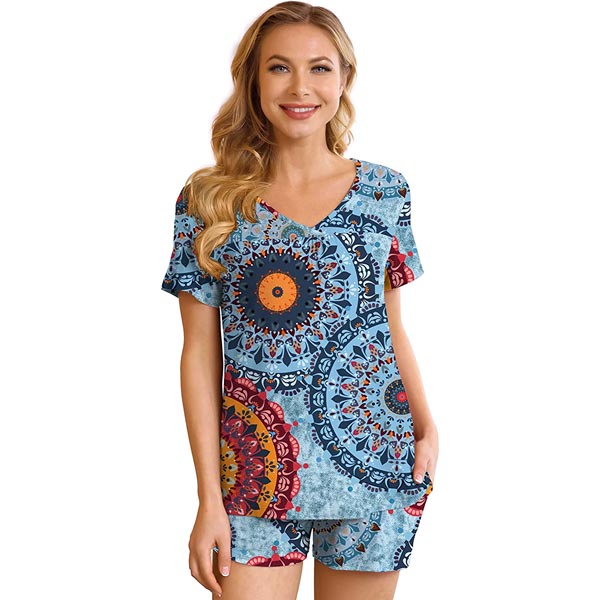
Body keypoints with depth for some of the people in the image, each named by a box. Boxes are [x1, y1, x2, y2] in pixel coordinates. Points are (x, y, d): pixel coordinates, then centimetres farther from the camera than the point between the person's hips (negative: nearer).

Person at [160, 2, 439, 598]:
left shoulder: (385, 191, 4)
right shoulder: (209, 201, -1)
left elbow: (392, 327, 11)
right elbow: (200, 353, -2)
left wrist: (426, 426, -5)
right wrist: (209, 498, -5)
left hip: (374, 461, 2)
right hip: (257, 471, -1)